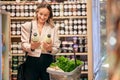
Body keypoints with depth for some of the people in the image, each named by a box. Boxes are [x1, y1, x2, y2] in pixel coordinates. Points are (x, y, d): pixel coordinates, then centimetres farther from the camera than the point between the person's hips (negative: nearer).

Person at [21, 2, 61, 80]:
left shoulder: (53, 28, 10)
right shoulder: (27, 26, 5)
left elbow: (56, 48, 3)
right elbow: (24, 45, -1)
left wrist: (50, 49, -19)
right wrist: (31, 47, -22)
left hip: (47, 61, 1)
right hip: (32, 61, -1)